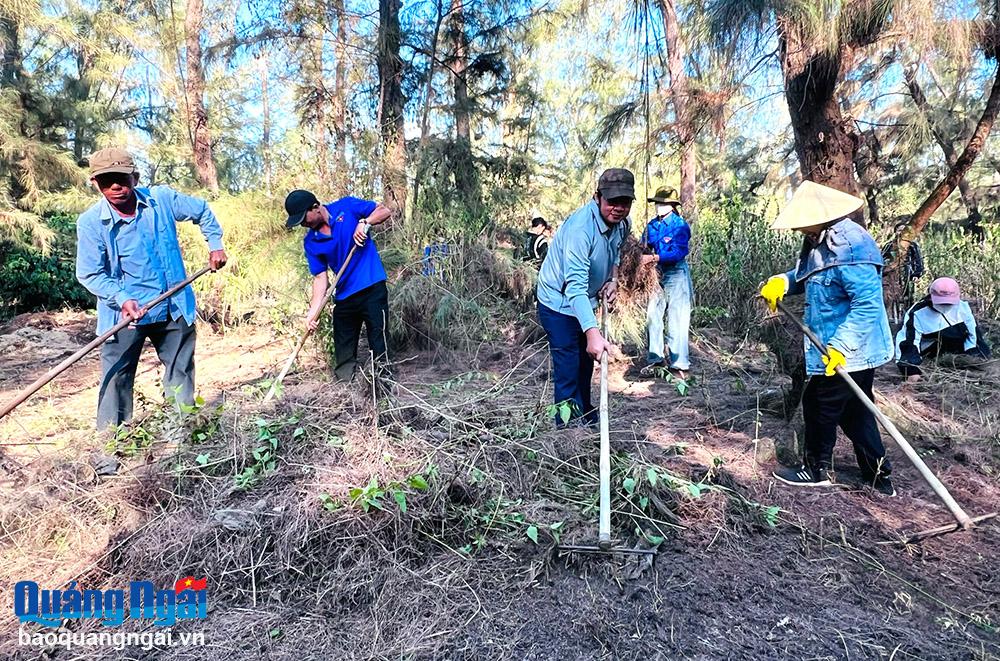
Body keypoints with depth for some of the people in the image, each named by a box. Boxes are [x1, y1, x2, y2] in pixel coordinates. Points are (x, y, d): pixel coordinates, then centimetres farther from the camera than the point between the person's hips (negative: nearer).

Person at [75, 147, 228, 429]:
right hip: (124, 312, -2)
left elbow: (202, 211, 12)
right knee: (116, 380, -1)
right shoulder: (90, 222, -11)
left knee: (181, 373, 15)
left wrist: (215, 244, 5)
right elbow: (90, 274, -10)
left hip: (174, 308, 3)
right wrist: (122, 299, -24)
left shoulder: (162, 199, -6)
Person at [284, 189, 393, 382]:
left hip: (373, 288, -4)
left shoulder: (347, 207, -3)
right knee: (344, 356, 10)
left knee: (379, 346, -4)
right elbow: (321, 278, 2)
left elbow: (385, 211, 1)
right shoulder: (310, 243, 5)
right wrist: (313, 312, -8)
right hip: (344, 297, 5)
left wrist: (364, 222, -17)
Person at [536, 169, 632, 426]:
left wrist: (613, 280, -1)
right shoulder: (580, 228, -34)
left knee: (586, 366, 21)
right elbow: (575, 286, -42)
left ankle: (588, 423, 38)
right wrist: (593, 333, -52)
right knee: (568, 373, -11)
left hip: (585, 302, 9)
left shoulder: (622, 223, -7)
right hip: (558, 302, -9)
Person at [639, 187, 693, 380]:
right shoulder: (652, 225, 6)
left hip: (676, 276, -6)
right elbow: (644, 247, 12)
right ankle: (656, 358, 21)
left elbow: (679, 253, -23)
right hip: (656, 275, 6)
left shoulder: (680, 226, -12)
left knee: (677, 321, -2)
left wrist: (654, 258, -34)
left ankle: (679, 364, 6)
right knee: (652, 317, 8)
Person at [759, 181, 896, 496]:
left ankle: (818, 470, 24)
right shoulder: (820, 240, 7)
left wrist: (840, 346, -32)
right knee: (854, 410, 17)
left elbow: (868, 303, -29)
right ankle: (878, 475, 28)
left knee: (820, 406, 6)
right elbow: (805, 275, 24)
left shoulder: (850, 246, -25)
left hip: (847, 351, -10)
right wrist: (782, 282, 4)